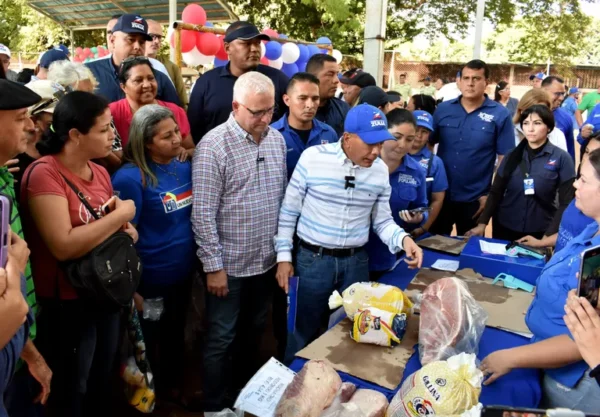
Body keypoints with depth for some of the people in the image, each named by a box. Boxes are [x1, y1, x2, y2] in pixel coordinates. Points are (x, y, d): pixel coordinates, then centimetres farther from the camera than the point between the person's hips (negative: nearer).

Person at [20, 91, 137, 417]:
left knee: (102, 380, 25)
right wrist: (121, 214, -21)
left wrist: (125, 229, -4)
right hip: (67, 303, -7)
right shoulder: (44, 173, -19)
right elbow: (64, 246, -29)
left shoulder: (99, 172, 4)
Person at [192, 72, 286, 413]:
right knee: (221, 340, 10)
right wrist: (213, 266, -16)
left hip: (267, 259, 6)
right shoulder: (214, 145, -16)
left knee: (255, 331, 22)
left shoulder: (278, 140, 3)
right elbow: (203, 213, -17)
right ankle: (214, 406, 31)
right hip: (230, 263, -6)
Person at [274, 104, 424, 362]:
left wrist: (402, 239, -14)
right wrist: (284, 256, -5)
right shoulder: (313, 157, -12)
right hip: (312, 259, -3)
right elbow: (289, 211, -5)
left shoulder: (381, 170, -1)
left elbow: (382, 220, 6)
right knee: (302, 335, 12)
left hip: (356, 262, 3)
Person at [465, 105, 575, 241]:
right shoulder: (512, 155, 0)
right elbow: (496, 193, 1)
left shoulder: (561, 158, -7)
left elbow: (565, 202, -7)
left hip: (540, 232, -2)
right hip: (504, 228, 2)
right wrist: (482, 223, -9)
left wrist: (550, 236, -14)